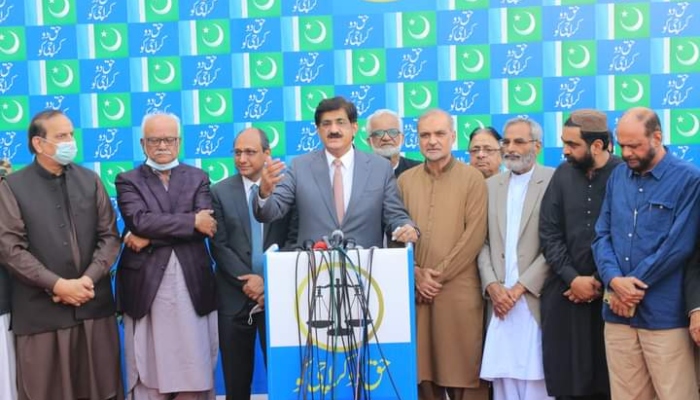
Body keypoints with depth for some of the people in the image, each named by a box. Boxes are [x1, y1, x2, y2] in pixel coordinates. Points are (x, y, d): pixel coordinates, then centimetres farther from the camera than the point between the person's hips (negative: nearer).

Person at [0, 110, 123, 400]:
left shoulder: (90, 180, 11)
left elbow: (109, 236, 7)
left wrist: (88, 279, -9)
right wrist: (58, 285, -14)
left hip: (94, 306, 3)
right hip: (41, 311, -3)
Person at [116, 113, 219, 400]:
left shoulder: (198, 178, 11)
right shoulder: (128, 181, 7)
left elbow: (205, 226, -5)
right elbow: (140, 221, -11)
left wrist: (149, 237, -10)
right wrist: (192, 220, -11)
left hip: (192, 285, 1)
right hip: (146, 286, -1)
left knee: (193, 372, 4)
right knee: (149, 373, 4)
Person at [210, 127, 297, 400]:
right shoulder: (220, 192, 5)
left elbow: (293, 240, -2)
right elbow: (219, 246, -1)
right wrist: (247, 280, -12)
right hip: (234, 295, 1)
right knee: (236, 376, 8)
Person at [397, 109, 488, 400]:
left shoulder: (472, 178, 2)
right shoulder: (405, 180, 12)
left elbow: (475, 235, -6)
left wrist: (439, 274, -9)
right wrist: (416, 273, -6)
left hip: (459, 290, -3)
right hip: (416, 291, 3)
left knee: (463, 366, 0)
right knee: (423, 368, 5)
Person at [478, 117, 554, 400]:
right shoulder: (491, 185, 15)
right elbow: (483, 242, 11)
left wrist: (521, 287, -11)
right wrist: (492, 285, -3)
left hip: (535, 298, -4)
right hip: (499, 298, 4)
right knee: (503, 376, 4)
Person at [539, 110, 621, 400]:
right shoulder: (563, 174, 4)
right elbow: (549, 234, 3)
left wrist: (601, 282, -5)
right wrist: (573, 278, -6)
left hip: (610, 295, -3)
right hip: (567, 293, 3)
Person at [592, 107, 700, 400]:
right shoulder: (617, 177, 11)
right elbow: (602, 235, 8)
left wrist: (631, 285, -10)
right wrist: (614, 280, -10)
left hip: (664, 315, -4)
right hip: (618, 312, 5)